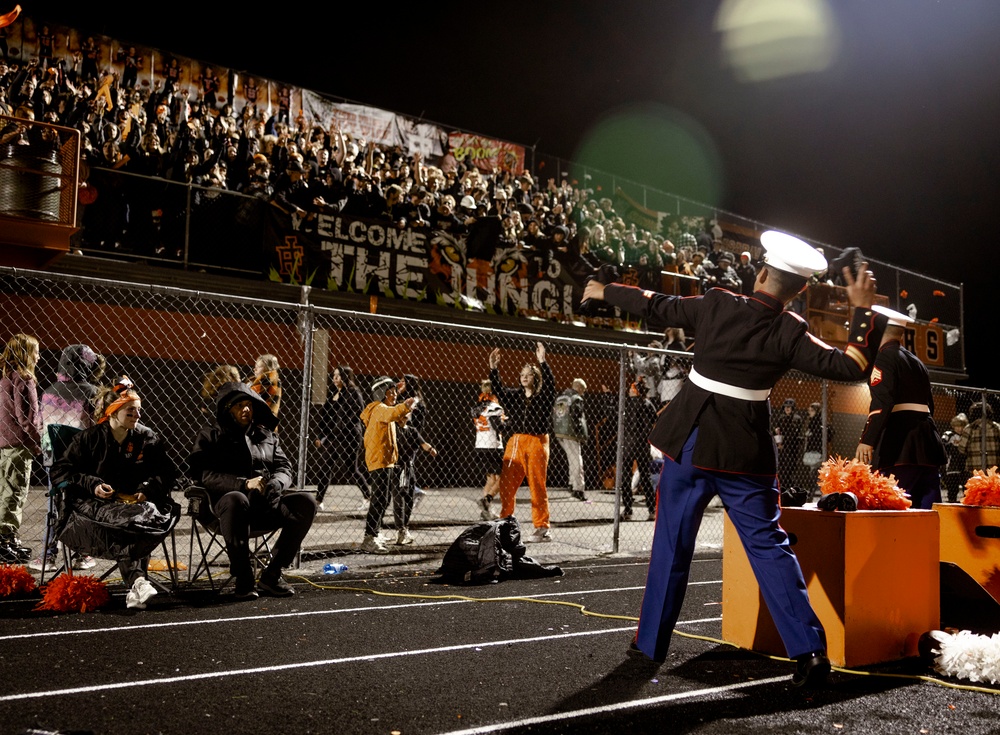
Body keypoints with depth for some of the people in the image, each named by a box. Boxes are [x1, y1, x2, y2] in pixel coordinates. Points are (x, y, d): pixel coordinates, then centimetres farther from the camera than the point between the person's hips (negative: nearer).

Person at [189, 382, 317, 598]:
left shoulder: (266, 435, 23)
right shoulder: (211, 437, 11)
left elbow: (284, 468, 17)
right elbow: (205, 476, -5)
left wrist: (276, 483, -9)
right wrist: (244, 484, -20)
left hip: (267, 505, 4)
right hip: (231, 501, -4)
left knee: (306, 502, -22)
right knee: (236, 499, -40)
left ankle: (271, 575, -15)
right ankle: (243, 578, -27)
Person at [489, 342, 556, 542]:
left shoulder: (543, 397, 3)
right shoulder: (514, 396, 14)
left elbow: (550, 383, -15)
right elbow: (499, 390, 0)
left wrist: (542, 363, -26)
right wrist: (493, 369, -12)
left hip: (537, 442, -4)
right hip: (515, 443, 4)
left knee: (537, 486, -3)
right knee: (506, 484, 0)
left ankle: (542, 528, 3)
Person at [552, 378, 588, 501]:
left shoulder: (560, 397, 15)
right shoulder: (576, 399, -9)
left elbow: (553, 416, 15)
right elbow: (577, 419, -15)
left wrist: (555, 431, 17)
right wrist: (582, 436, -11)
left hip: (558, 432, 8)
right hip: (570, 434, -8)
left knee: (573, 459, 21)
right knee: (576, 461, -3)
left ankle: (573, 484, 23)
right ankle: (578, 489, -3)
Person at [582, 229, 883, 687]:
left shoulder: (716, 305, -3)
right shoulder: (788, 334, -7)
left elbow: (658, 307, 10)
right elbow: (849, 366, -7)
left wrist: (606, 292, 25)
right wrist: (862, 311, 1)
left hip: (690, 443, 2)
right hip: (744, 455, -1)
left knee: (672, 544, 12)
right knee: (768, 546, 6)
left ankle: (650, 642, 22)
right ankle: (808, 650, 1)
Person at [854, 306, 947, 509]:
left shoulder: (885, 357, -3)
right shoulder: (917, 363, 21)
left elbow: (882, 402, -16)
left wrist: (867, 439, -21)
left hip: (900, 446, -8)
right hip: (928, 440, 8)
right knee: (928, 510, 7)